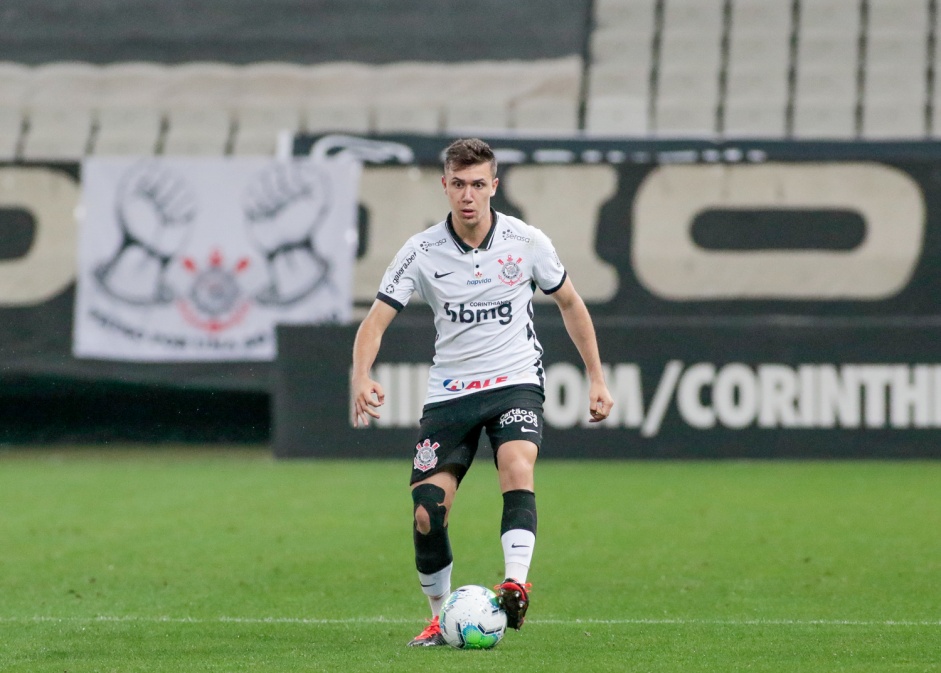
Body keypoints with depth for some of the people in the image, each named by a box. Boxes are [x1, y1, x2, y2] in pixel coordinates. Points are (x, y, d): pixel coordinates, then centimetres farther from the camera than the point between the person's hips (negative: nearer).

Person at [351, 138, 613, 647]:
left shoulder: (526, 242, -5)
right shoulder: (422, 252, -7)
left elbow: (569, 303, 11)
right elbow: (375, 322, -8)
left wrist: (596, 378, 10)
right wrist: (361, 378, -28)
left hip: (514, 381, -1)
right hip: (449, 391, 1)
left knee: (517, 466, -32)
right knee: (426, 515, -8)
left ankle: (515, 586, -42)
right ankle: (441, 617, 13)